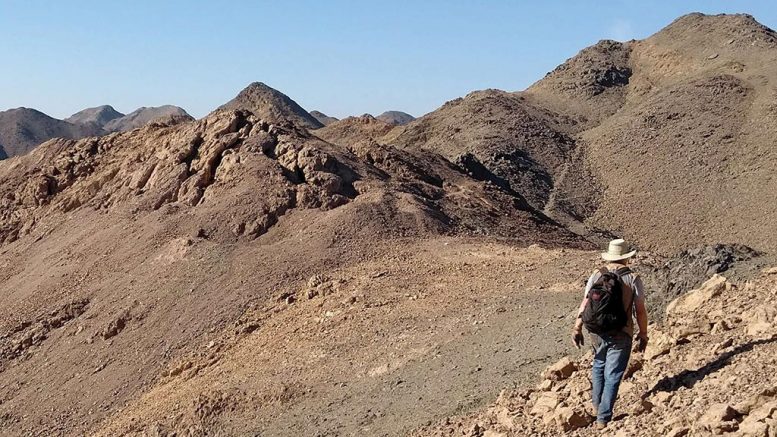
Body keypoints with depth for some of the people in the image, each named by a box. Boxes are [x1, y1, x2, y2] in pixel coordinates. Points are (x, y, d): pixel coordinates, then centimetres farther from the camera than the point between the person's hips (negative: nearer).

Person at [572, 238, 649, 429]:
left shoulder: (597, 275, -2)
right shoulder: (633, 279, -7)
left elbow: (584, 303, -3)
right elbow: (640, 311, -6)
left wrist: (577, 328, 4)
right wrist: (643, 335, 5)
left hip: (597, 332, 3)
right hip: (621, 335, -3)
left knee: (599, 366, 26)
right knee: (612, 376, 4)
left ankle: (596, 405, 39)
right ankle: (603, 419, 5)